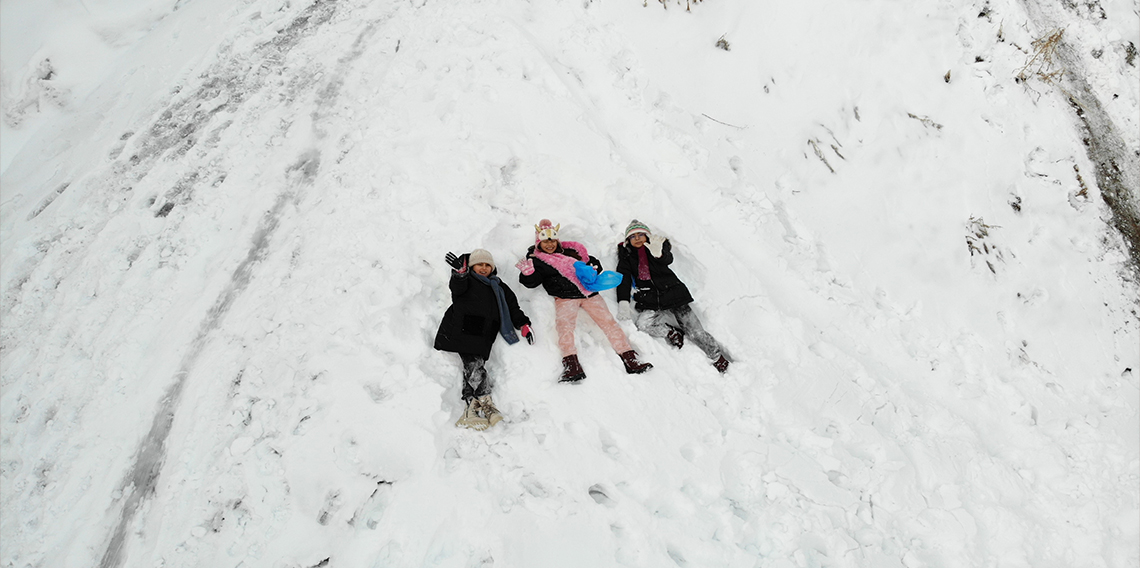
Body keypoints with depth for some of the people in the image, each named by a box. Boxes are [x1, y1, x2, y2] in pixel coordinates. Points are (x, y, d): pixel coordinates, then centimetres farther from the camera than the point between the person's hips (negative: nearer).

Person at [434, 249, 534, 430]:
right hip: (462, 330, -3)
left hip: (482, 336, 3)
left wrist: (523, 324, 9)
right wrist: (460, 272, -25)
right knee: (474, 366, -20)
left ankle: (470, 410, -23)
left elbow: (512, 306, 25)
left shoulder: (499, 287, 32)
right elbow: (457, 288, -4)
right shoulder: (467, 280, 19)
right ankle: (486, 404, -28)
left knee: (472, 367, -14)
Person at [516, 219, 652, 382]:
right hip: (565, 297, -3)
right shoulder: (536, 260, 12)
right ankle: (572, 367, -36)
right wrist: (527, 272, -21)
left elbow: (593, 262, 27)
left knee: (609, 321, -7)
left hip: (589, 293, 3)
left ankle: (631, 360, -5)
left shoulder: (571, 251, 22)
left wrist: (593, 269, 5)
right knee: (564, 326, -29)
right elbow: (532, 282, 0)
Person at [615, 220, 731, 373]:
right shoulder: (626, 254, 11)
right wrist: (623, 302, -16)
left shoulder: (659, 244, 8)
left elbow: (668, 259, -13)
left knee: (695, 331, -6)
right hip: (650, 301, 2)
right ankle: (673, 333, -2)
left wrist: (659, 254, -36)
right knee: (643, 323, -28)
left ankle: (720, 360, 10)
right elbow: (624, 278, -1)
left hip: (672, 293, -2)